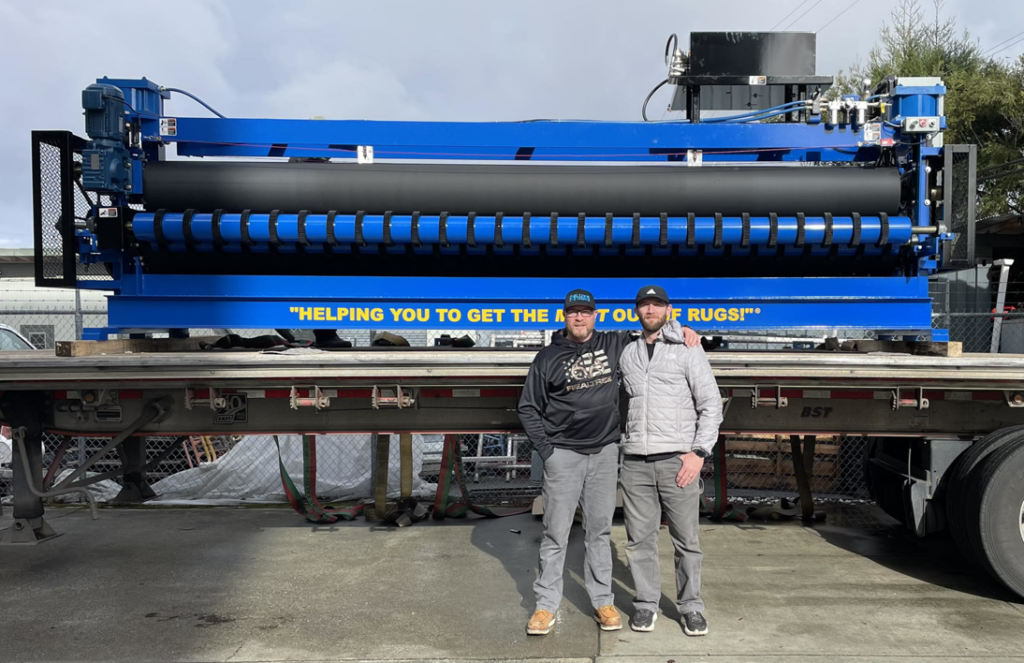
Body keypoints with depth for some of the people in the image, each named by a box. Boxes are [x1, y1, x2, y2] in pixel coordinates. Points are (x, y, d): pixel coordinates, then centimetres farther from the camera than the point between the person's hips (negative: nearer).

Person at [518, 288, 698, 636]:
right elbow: (528, 408, 5)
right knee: (555, 533, 1)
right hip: (563, 454, -2)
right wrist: (545, 448, -3)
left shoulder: (615, 344, 6)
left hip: (605, 452, 2)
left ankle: (603, 601, 21)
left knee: (600, 530, 10)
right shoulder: (548, 357, 1)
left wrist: (683, 330, -1)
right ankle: (546, 604, 12)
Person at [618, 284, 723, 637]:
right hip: (635, 461, 3)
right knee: (640, 538, 7)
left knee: (686, 539, 4)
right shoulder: (626, 354, 13)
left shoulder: (688, 350, 2)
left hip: (677, 459, -3)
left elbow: (711, 404, -2)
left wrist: (699, 452, -11)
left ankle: (691, 607, 19)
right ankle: (646, 603, 22)